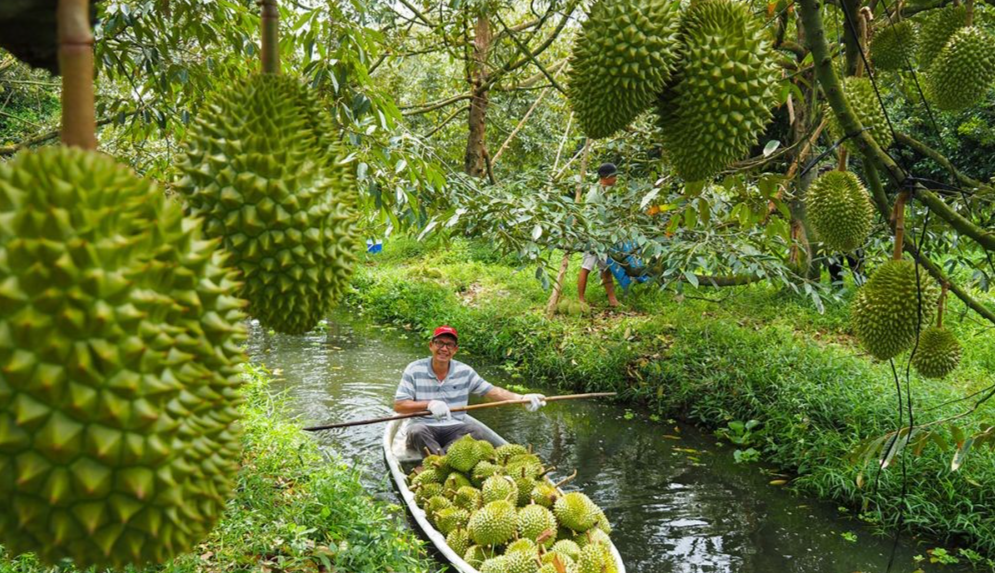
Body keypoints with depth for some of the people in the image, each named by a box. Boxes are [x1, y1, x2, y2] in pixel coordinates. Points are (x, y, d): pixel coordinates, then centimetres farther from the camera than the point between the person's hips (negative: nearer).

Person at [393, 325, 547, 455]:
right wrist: (429, 404, -24)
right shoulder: (414, 370, -3)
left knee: (478, 432, -26)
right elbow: (398, 406, -8)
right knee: (416, 431, -35)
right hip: (425, 427, -2)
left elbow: (492, 391, 3)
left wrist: (521, 398, -13)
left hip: (455, 429, 2)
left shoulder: (464, 372, 5)